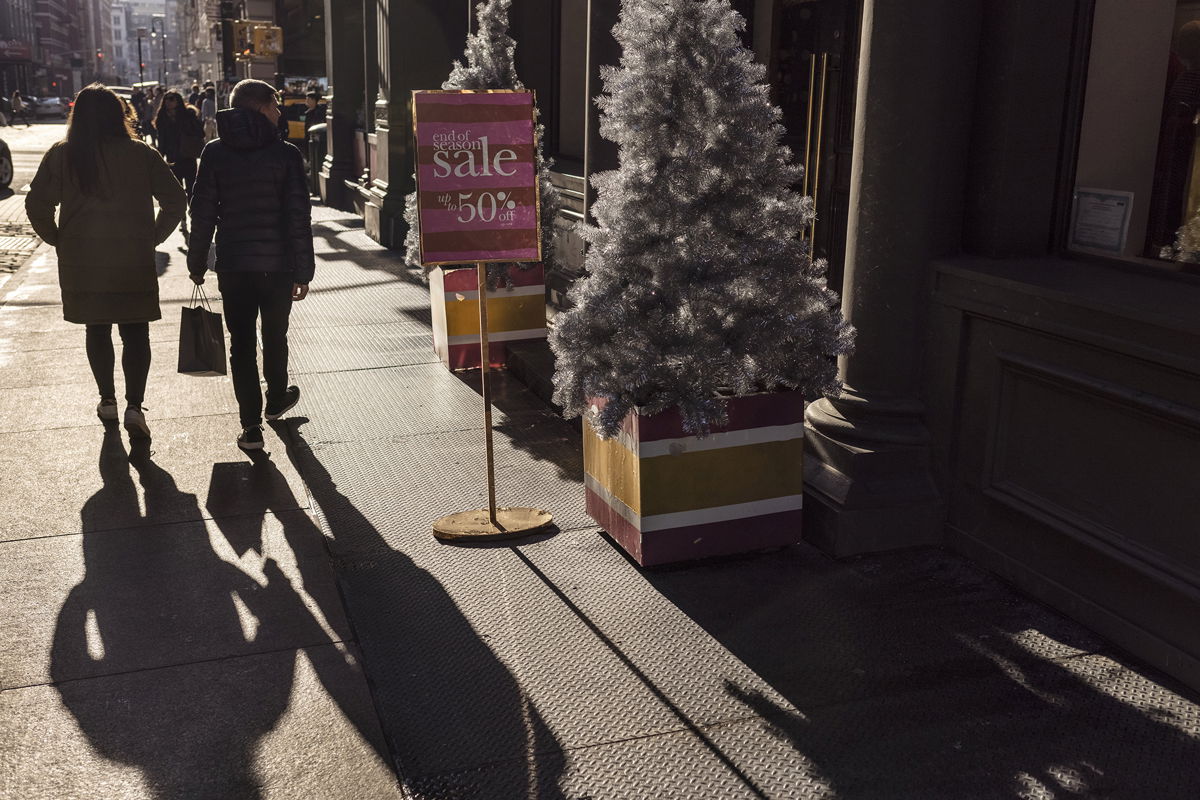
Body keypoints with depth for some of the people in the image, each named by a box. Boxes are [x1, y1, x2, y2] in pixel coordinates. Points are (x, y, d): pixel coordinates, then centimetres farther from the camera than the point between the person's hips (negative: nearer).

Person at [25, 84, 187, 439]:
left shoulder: (61, 156, -3)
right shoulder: (141, 154, -4)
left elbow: (37, 205, -4)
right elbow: (175, 200, -4)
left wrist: (59, 241, 9)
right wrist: (154, 237, 5)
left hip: (81, 262, 1)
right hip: (134, 261, -1)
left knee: (97, 330, 17)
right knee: (135, 333, 4)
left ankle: (107, 400, 25)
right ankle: (134, 405, -9)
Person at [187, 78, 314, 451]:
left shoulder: (215, 153, 0)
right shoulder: (285, 154, -7)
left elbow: (202, 213, 0)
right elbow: (299, 217, -9)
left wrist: (197, 262, 8)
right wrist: (303, 271, -5)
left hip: (233, 265, 1)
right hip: (278, 264, -1)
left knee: (241, 343, 5)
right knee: (275, 336, 18)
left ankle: (251, 425, 3)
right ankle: (276, 400, 38)